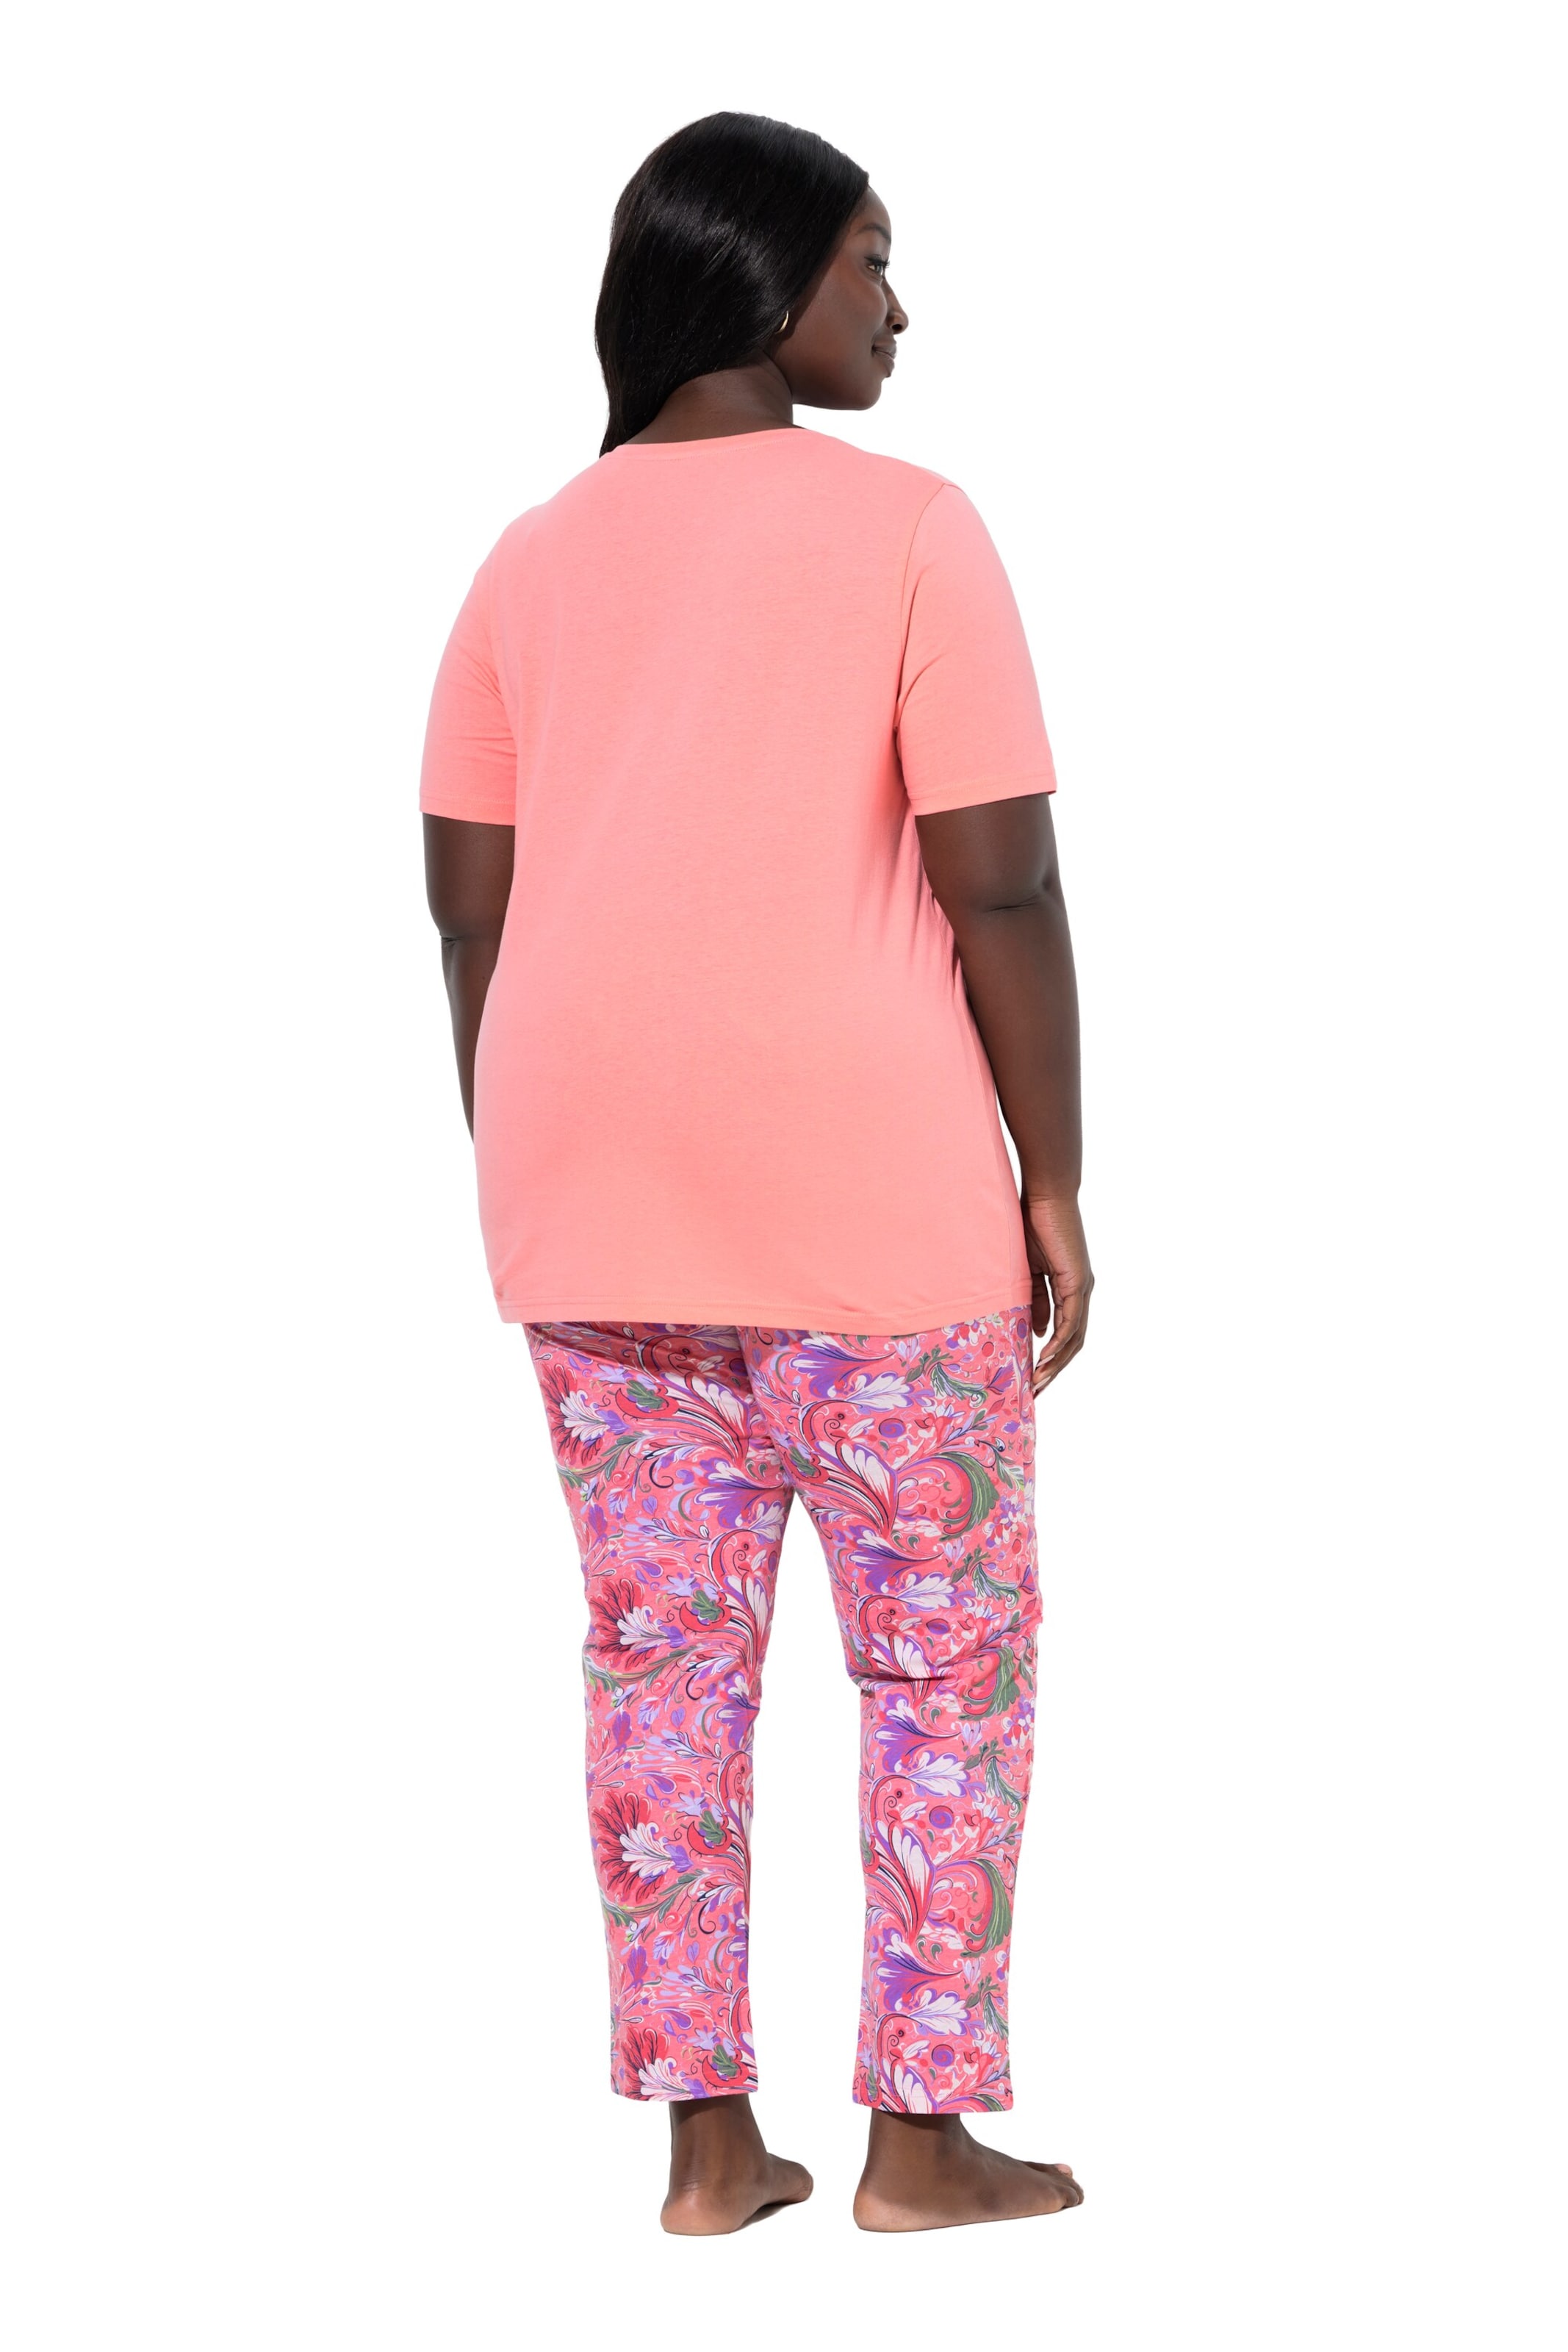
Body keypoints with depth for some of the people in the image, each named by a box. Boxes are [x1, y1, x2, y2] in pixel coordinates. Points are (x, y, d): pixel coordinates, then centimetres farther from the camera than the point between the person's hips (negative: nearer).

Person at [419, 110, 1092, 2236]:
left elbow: (468, 903, 7)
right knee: (948, 1659, 9)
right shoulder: (906, 530, -9)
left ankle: (705, 2136, 15)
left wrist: (537, 1184, 15)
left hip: (594, 1199, 5)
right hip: (867, 1203, -5)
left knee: (660, 1658, 11)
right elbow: (1003, 886, -13)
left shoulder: (534, 556, 7)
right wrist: (1055, 1181, -4)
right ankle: (924, 2136, 13)